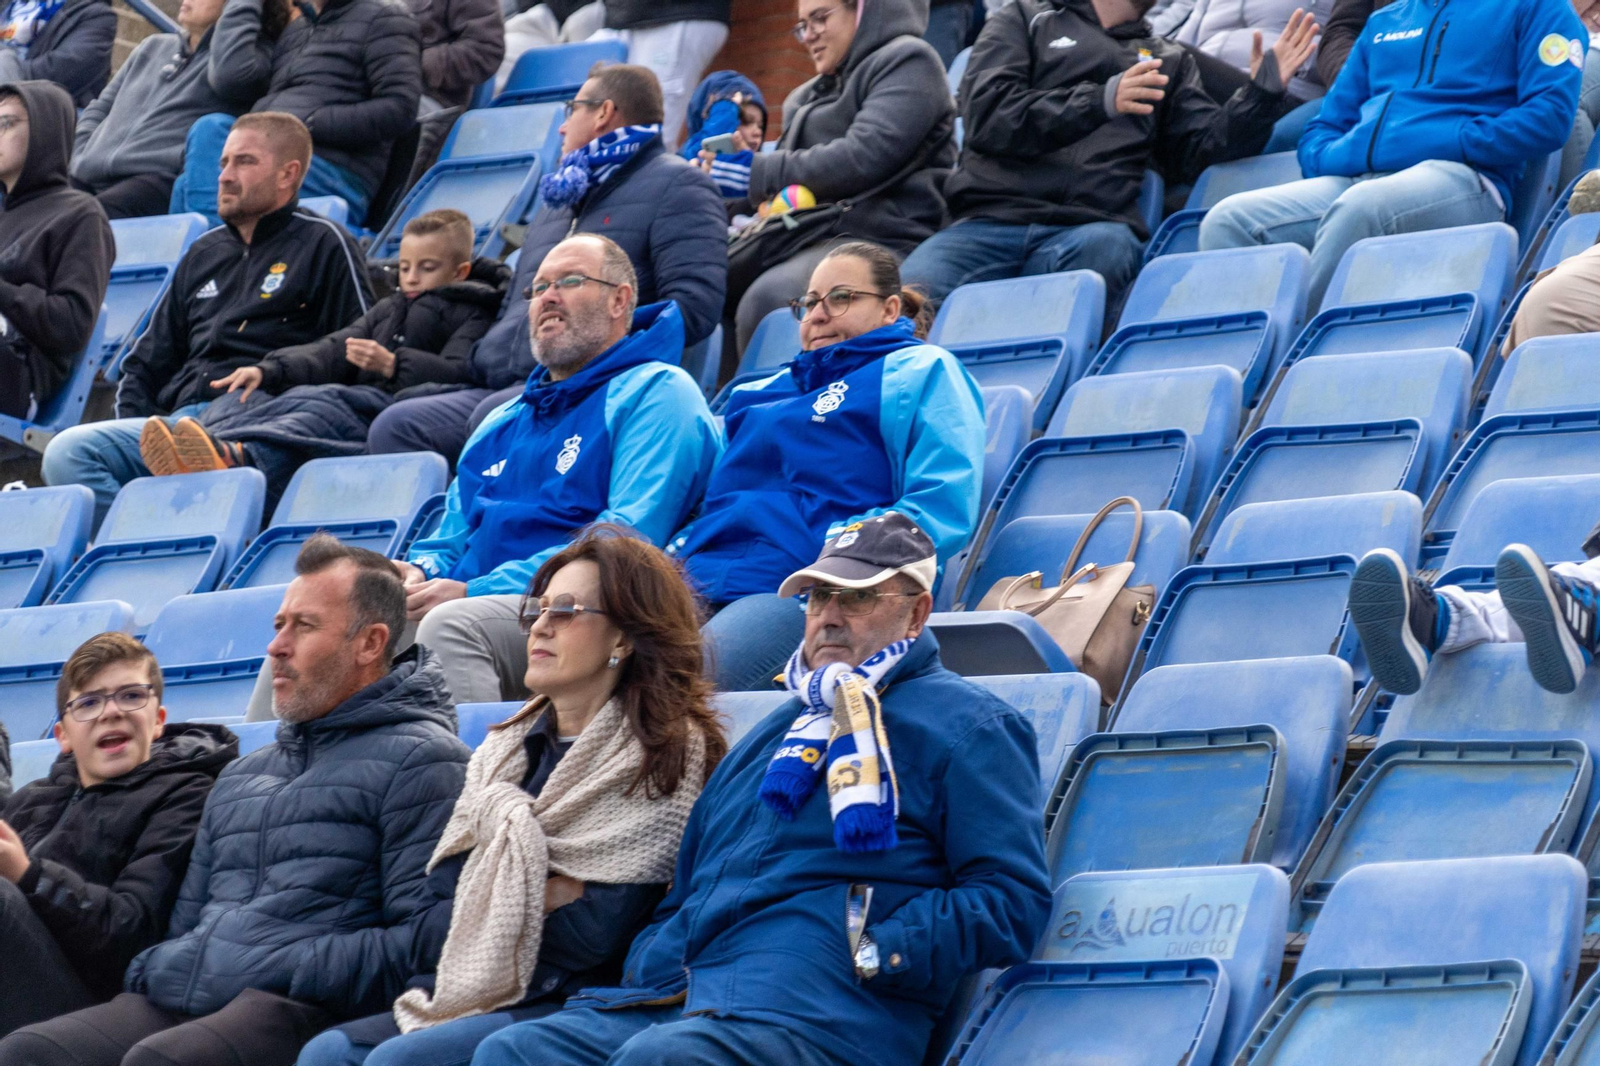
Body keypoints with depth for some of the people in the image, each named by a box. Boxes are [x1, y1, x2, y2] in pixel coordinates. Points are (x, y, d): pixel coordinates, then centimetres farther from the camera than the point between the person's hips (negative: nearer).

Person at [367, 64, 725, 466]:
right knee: (394, 427, -17)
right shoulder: (560, 196, 35)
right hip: (500, 386, 8)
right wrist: (486, 357, 13)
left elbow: (694, 305, -9)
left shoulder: (677, 186, 6)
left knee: (494, 418, -38)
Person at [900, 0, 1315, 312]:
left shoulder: (1168, 62, 31)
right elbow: (987, 112, 2)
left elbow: (1202, 147, 18)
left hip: (1091, 227, 2)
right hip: (990, 220, -2)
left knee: (1104, 246, -39)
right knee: (910, 294, -34)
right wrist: (1101, 101, -11)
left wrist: (1262, 91, 3)